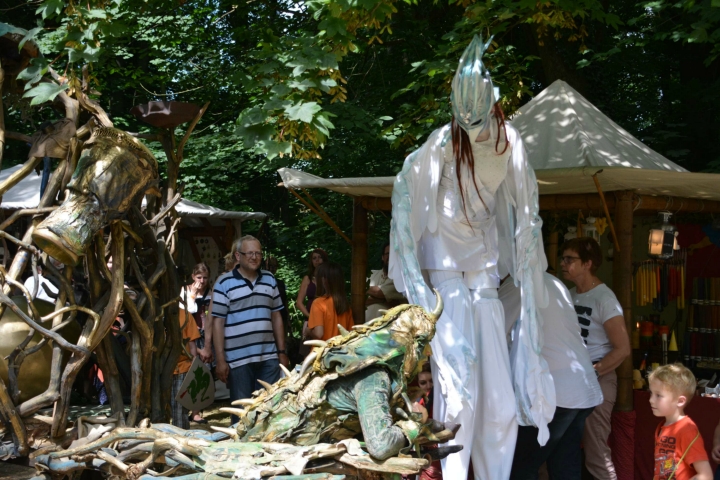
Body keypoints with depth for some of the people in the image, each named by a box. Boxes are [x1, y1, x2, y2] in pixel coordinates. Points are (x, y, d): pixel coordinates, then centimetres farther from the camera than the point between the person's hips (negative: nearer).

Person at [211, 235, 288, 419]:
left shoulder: (269, 280, 11)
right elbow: (218, 322, -6)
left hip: (269, 357, 4)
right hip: (238, 359, -4)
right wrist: (220, 360, -10)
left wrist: (282, 351, 12)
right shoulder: (224, 283, -4)